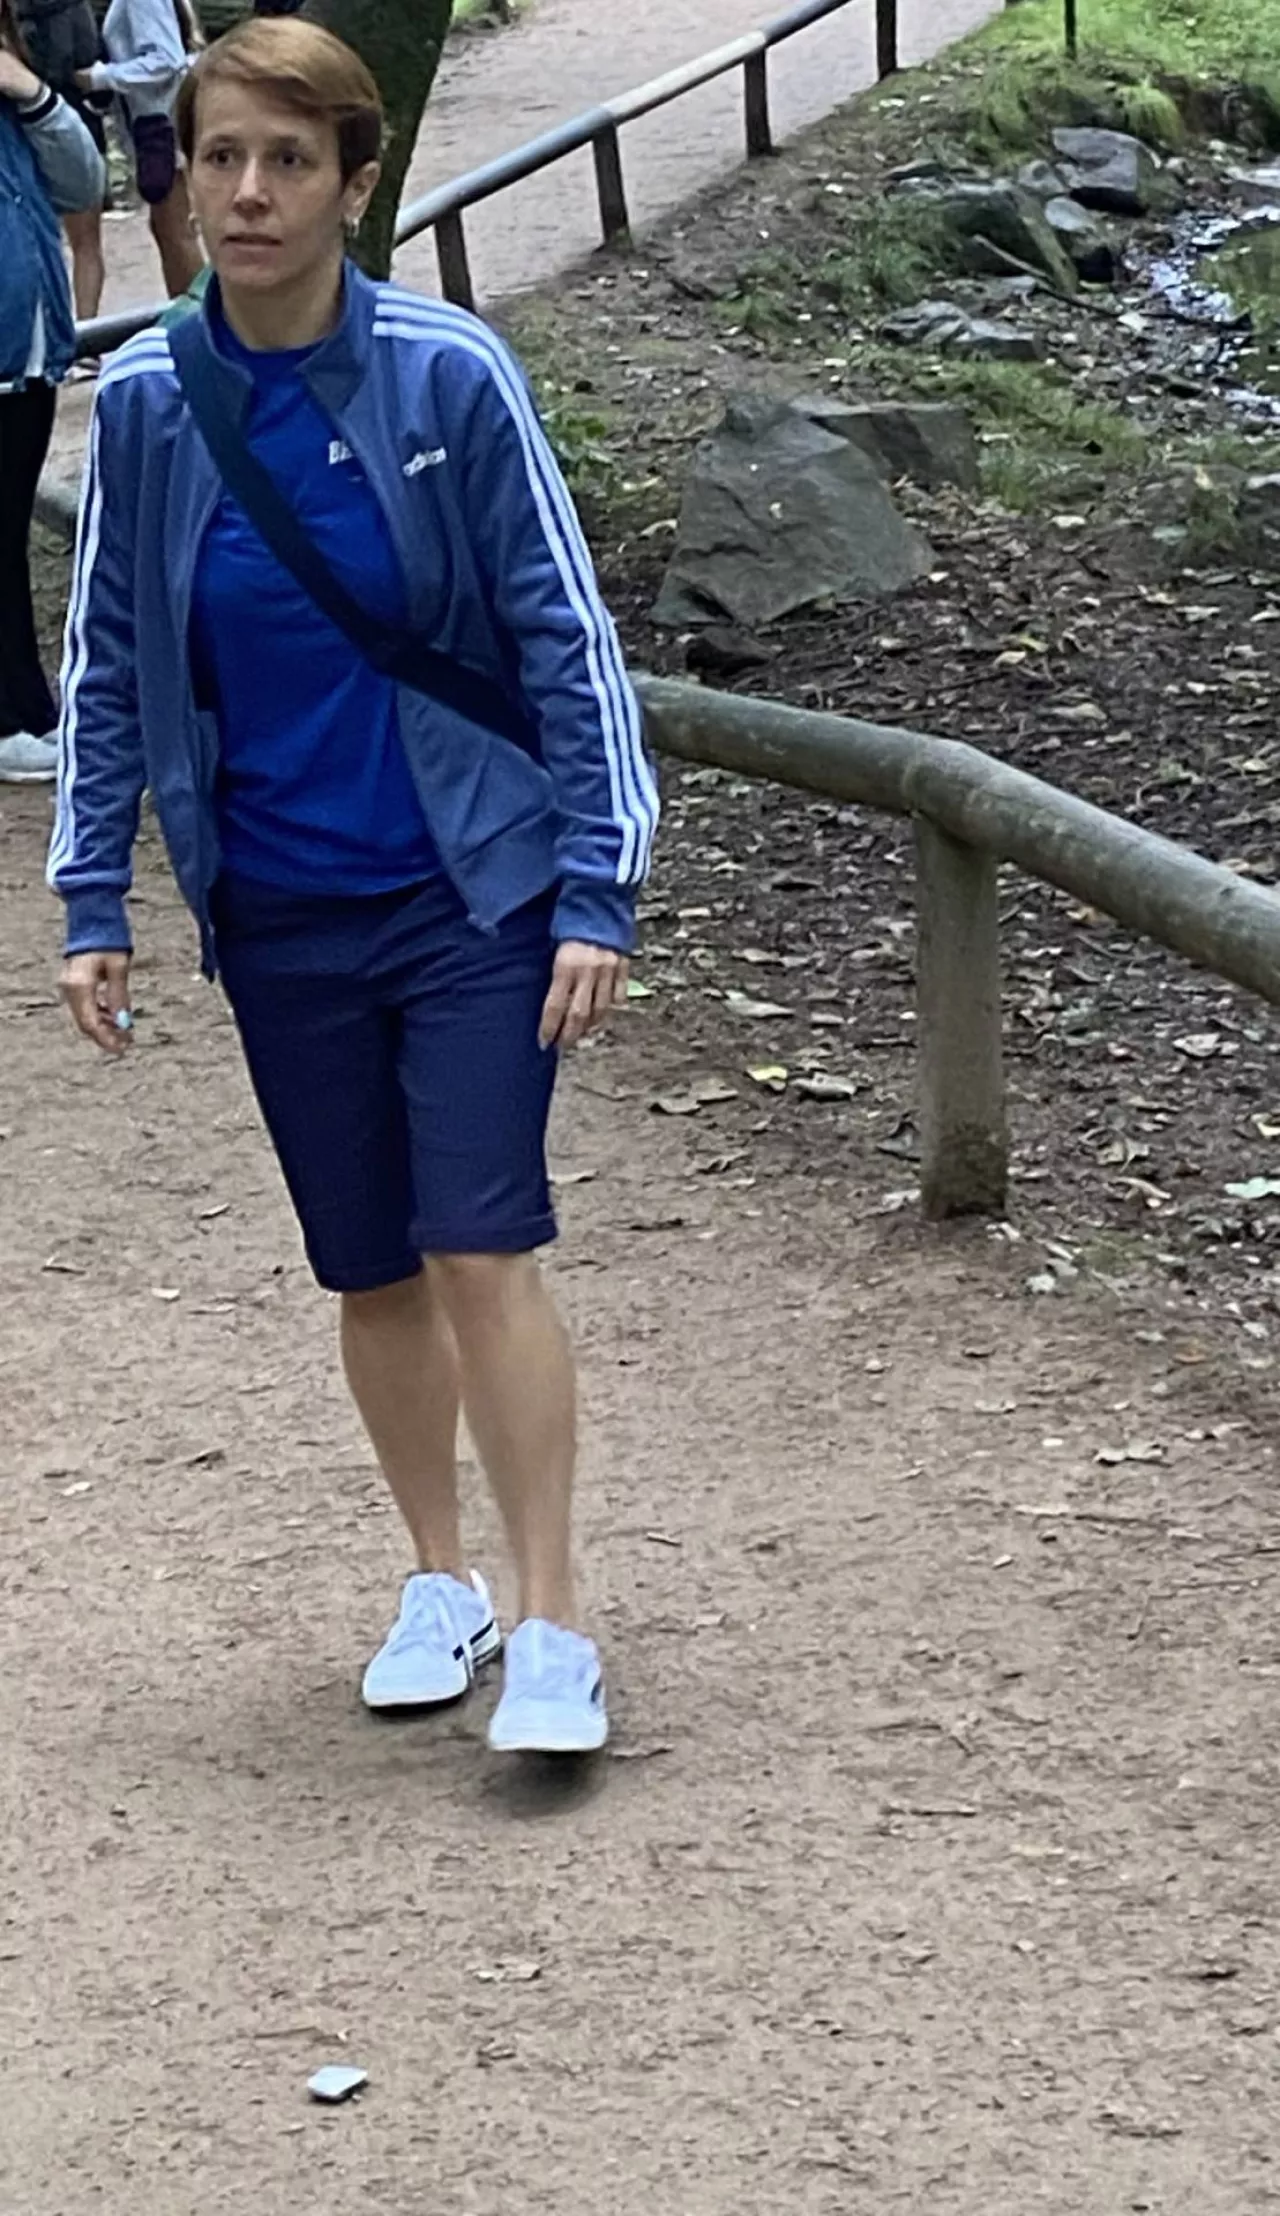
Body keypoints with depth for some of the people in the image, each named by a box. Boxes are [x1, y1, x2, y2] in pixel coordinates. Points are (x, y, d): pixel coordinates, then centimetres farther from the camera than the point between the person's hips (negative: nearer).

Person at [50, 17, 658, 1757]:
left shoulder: (447, 376, -13)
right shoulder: (145, 404, -4)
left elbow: (564, 636, -8)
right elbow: (107, 668, 6)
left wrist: (596, 893, -11)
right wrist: (94, 907, 3)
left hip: (471, 894, -3)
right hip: (280, 923, 3)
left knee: (481, 1250, -10)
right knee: (373, 1273, 12)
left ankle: (553, 1627, -1)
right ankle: (440, 1579, 29)